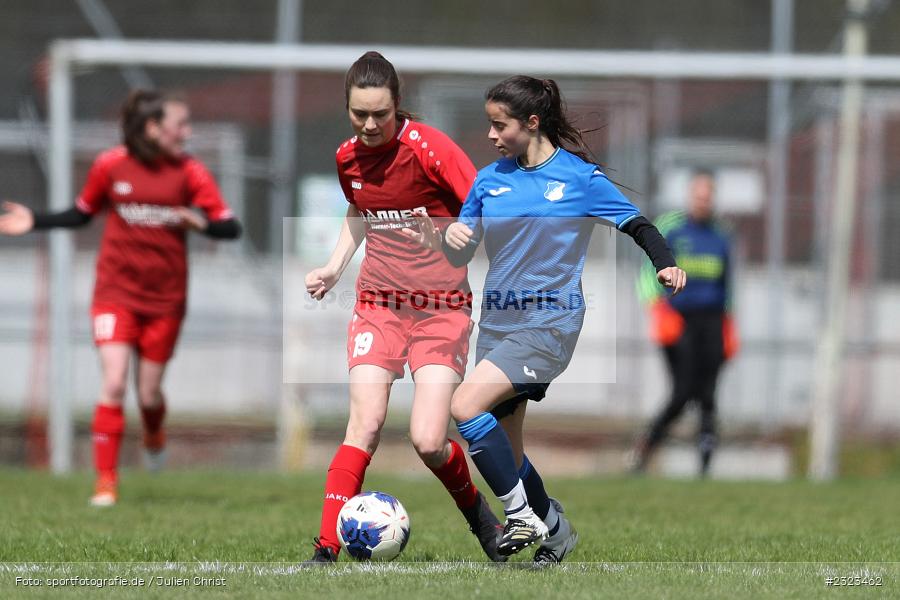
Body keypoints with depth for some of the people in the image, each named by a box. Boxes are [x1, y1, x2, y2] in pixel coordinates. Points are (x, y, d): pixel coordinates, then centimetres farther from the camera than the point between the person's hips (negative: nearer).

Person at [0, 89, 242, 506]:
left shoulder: (189, 172, -5)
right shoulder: (110, 166, -5)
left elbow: (230, 228, -7)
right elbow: (81, 214, 12)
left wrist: (201, 222, -27)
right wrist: (34, 222, 1)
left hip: (165, 299, 1)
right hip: (116, 293, -1)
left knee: (149, 393, 7)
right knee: (114, 383, -15)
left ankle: (154, 436, 44)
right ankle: (106, 481, -9)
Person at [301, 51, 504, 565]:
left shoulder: (429, 148, -14)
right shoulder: (348, 158, 3)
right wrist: (334, 269, 15)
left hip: (443, 309, -3)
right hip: (378, 305, 3)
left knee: (428, 441, -11)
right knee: (365, 426, -14)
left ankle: (475, 509, 21)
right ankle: (326, 549, -13)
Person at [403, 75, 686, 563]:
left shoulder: (579, 176, -5)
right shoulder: (490, 180, 7)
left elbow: (637, 225, 1)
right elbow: (462, 253, 7)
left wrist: (666, 265, -17)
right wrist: (436, 240, -15)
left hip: (549, 323, -6)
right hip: (497, 323, 6)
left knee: (466, 404, -25)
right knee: (505, 452, 8)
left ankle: (522, 514, -15)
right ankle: (555, 531, 30)